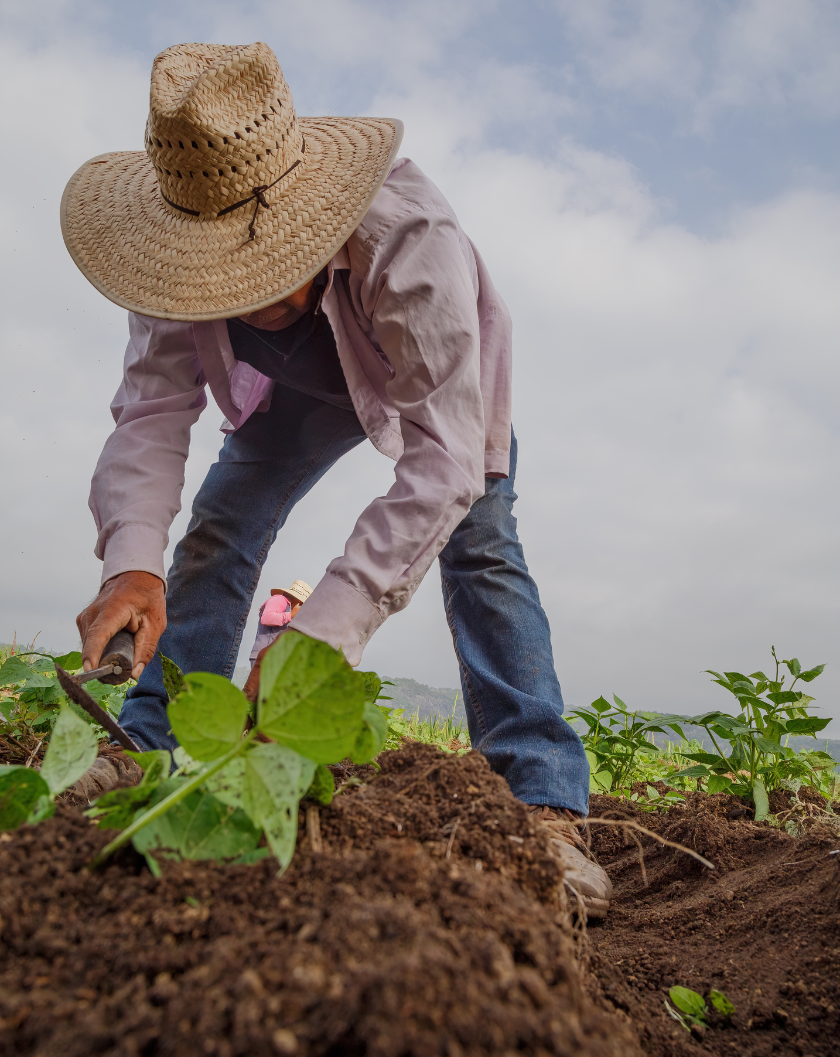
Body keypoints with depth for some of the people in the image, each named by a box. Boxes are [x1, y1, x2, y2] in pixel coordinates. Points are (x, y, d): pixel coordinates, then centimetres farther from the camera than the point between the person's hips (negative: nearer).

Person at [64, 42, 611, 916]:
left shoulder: (413, 240, -44)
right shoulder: (191, 241, -30)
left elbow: (442, 460, -49)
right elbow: (151, 416, -32)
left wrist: (326, 625, -57)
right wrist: (132, 560, -52)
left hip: (439, 375, -3)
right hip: (305, 386, 4)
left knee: (478, 544, -21)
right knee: (218, 528, -9)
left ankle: (545, 803, -19)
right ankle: (148, 756, -1)